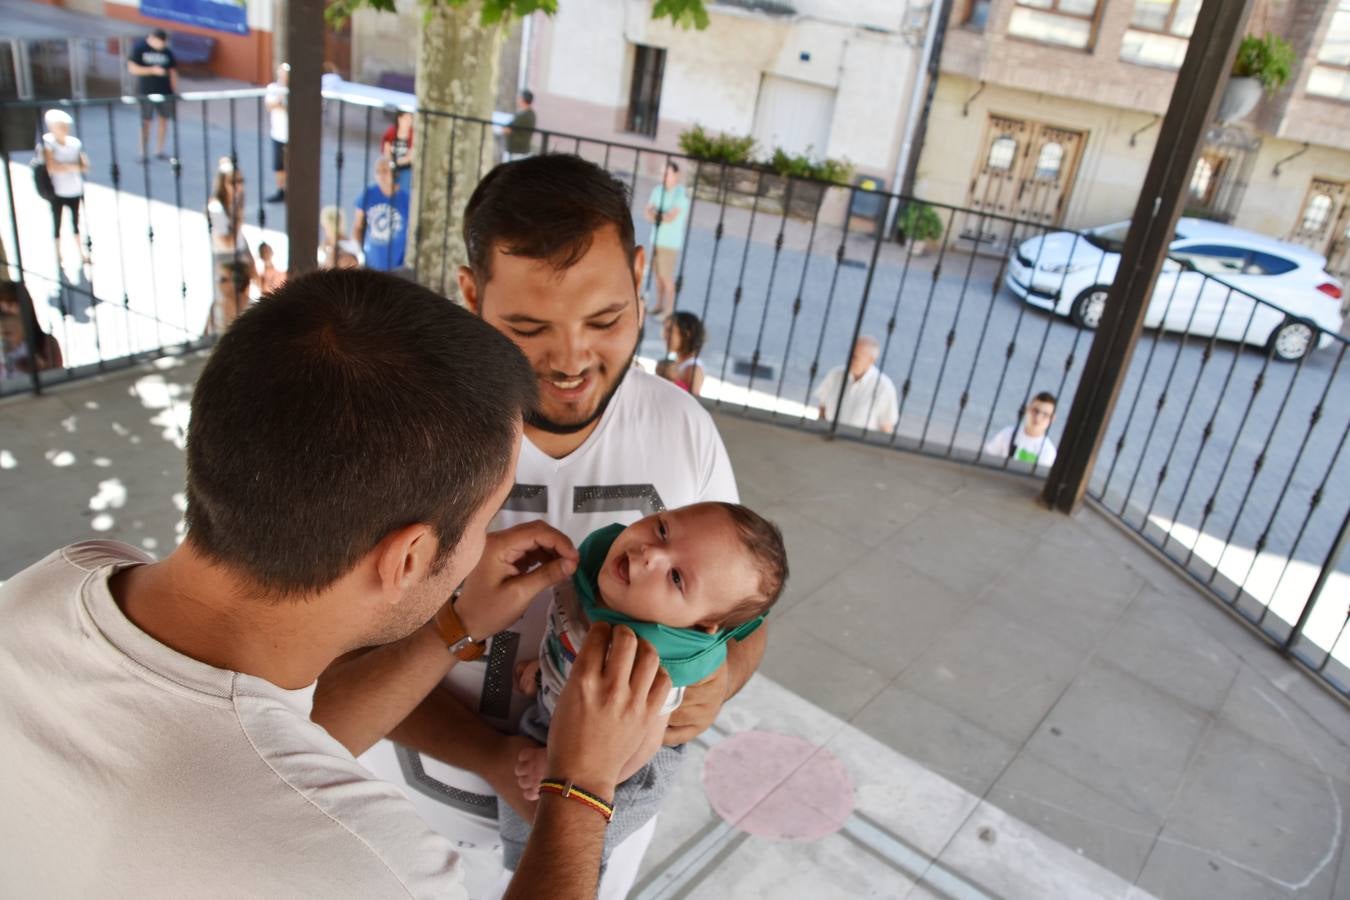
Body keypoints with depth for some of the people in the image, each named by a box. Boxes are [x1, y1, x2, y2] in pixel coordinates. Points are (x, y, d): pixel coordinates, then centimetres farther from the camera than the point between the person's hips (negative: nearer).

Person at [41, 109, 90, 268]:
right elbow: (51, 167, -21)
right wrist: (73, 167, -19)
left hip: (75, 190, 3)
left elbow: (85, 167, -1)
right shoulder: (48, 143, -11)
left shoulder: (75, 143, -1)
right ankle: (58, 255, 17)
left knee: (75, 221, 16)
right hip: (57, 191, -3)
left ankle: (81, 251, 29)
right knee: (57, 224, 6)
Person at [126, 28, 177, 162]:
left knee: (164, 119, 5)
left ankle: (159, 150, 17)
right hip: (146, 92, -3)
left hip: (165, 91, 3)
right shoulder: (139, 48, -5)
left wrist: (175, 92, 4)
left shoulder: (167, 52, 5)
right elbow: (132, 68, -8)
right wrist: (152, 70, -18)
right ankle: (144, 153, 5)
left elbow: (173, 72, 9)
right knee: (146, 121, -1)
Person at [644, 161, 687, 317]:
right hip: (656, 239, 6)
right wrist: (661, 216, -17)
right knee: (658, 274, 11)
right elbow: (647, 212, 3)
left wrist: (655, 215, -6)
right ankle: (659, 306, 23)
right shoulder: (658, 189, 6)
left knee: (666, 276, -3)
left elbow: (671, 217, -20)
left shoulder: (681, 193, -14)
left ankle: (669, 310, 6)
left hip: (671, 242, -6)